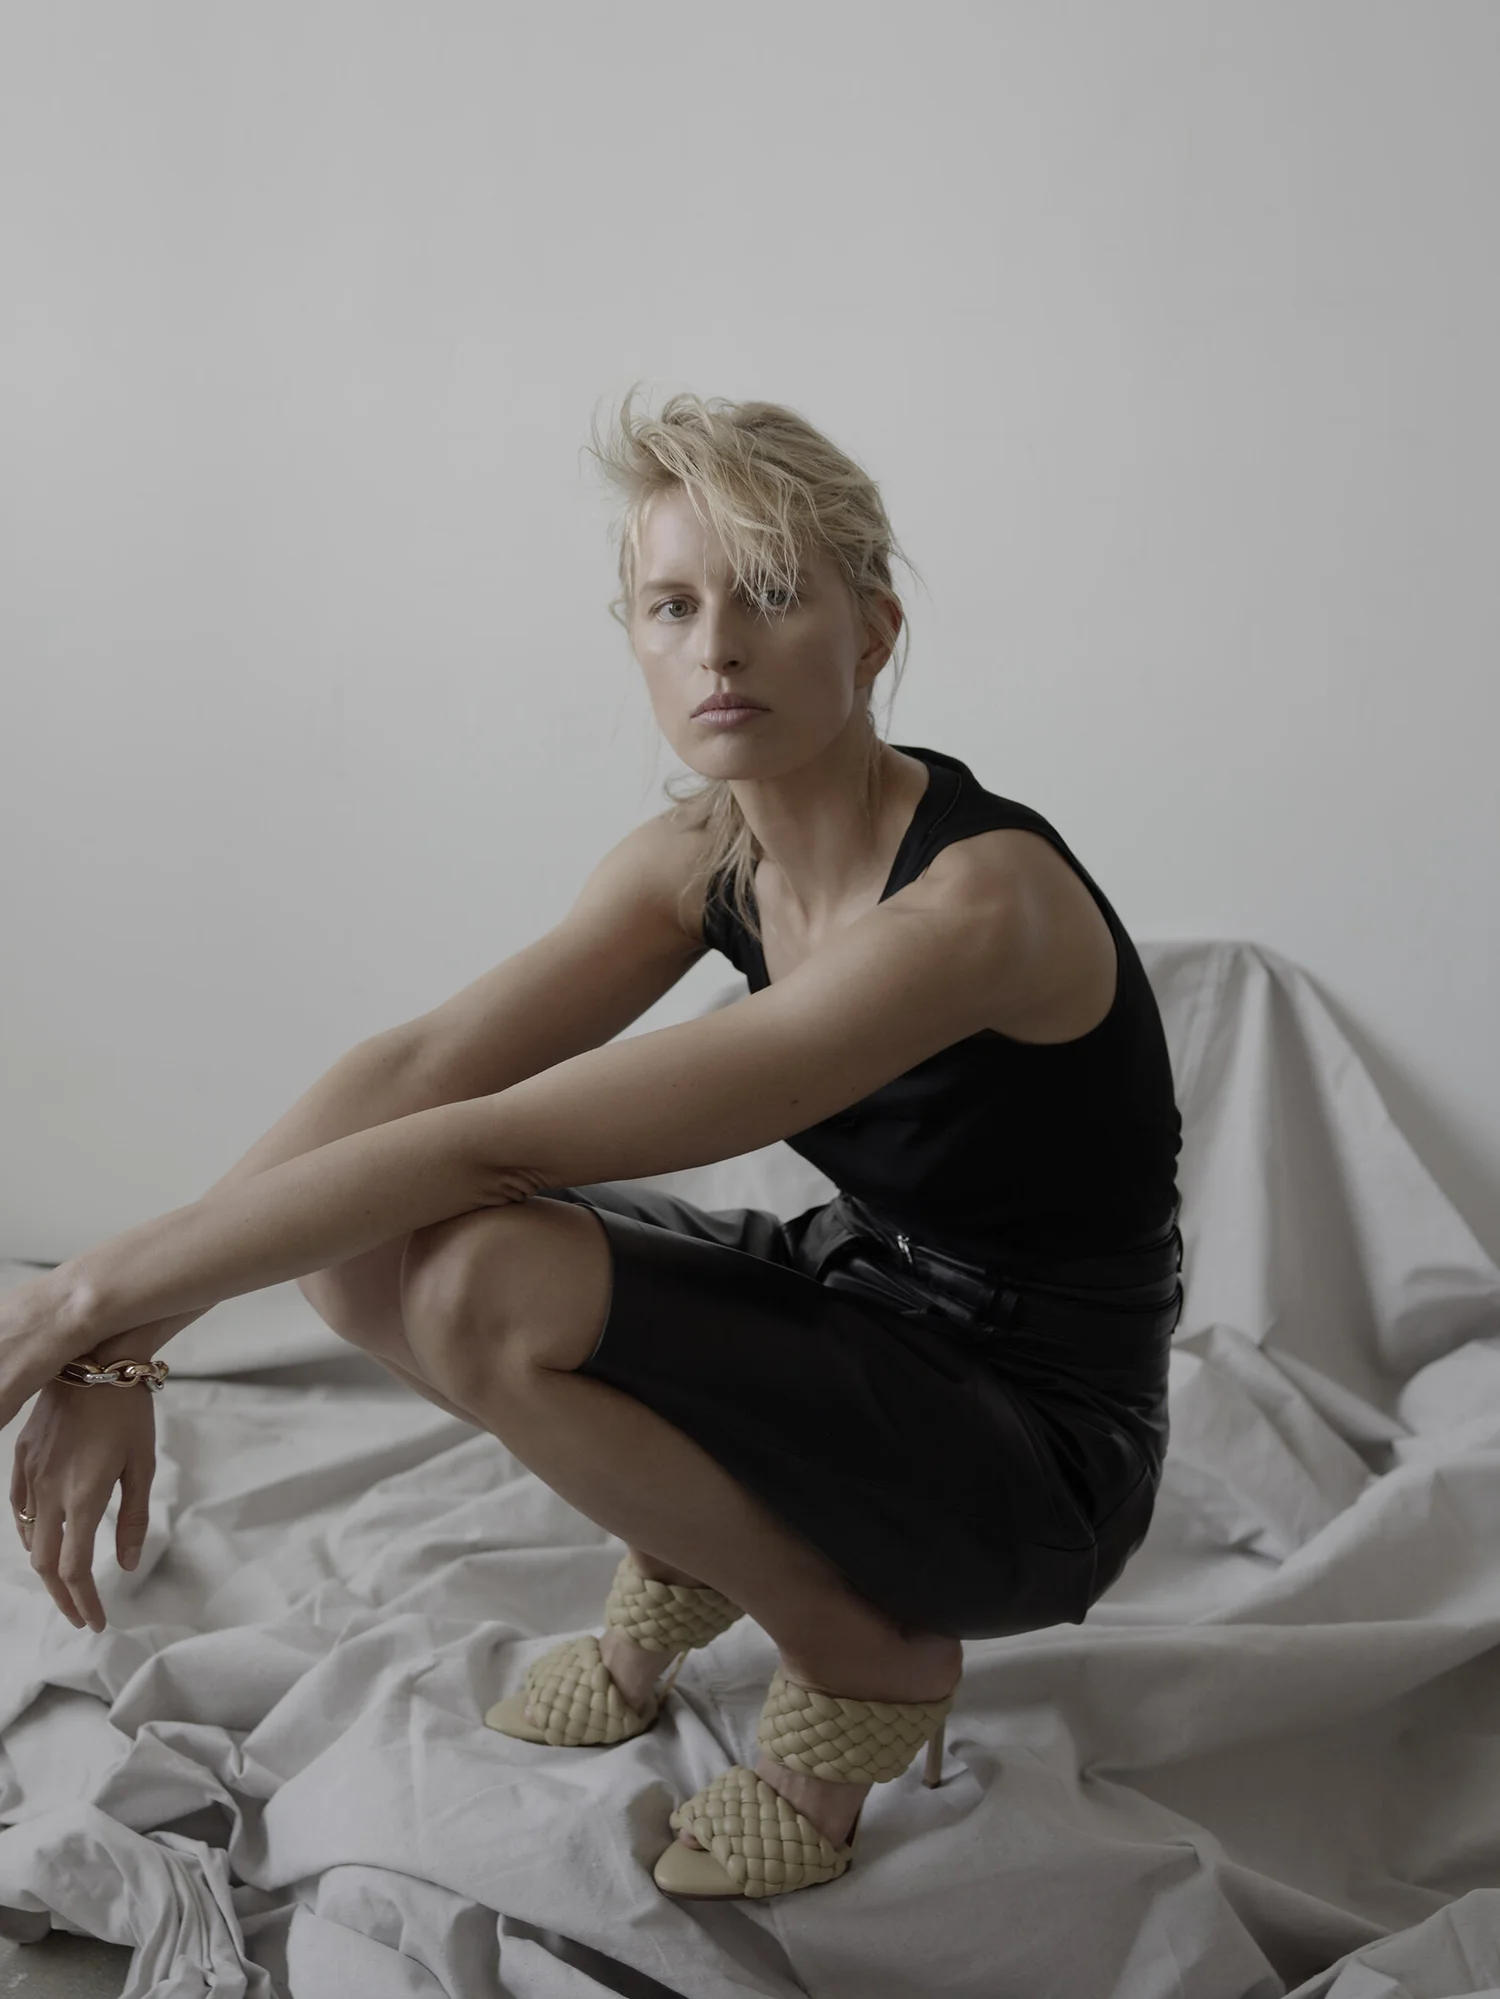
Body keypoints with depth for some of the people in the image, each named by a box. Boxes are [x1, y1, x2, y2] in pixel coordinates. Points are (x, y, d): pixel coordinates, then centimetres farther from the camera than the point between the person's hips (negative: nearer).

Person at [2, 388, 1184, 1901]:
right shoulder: (701, 857, -5)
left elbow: (508, 1143, -33)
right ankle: (687, 1561, 13)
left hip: (1036, 1450, -7)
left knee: (486, 1289, -29)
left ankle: (868, 1659, -5)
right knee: (361, 1239, -7)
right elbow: (417, 1068, -14)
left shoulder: (975, 899, -30)